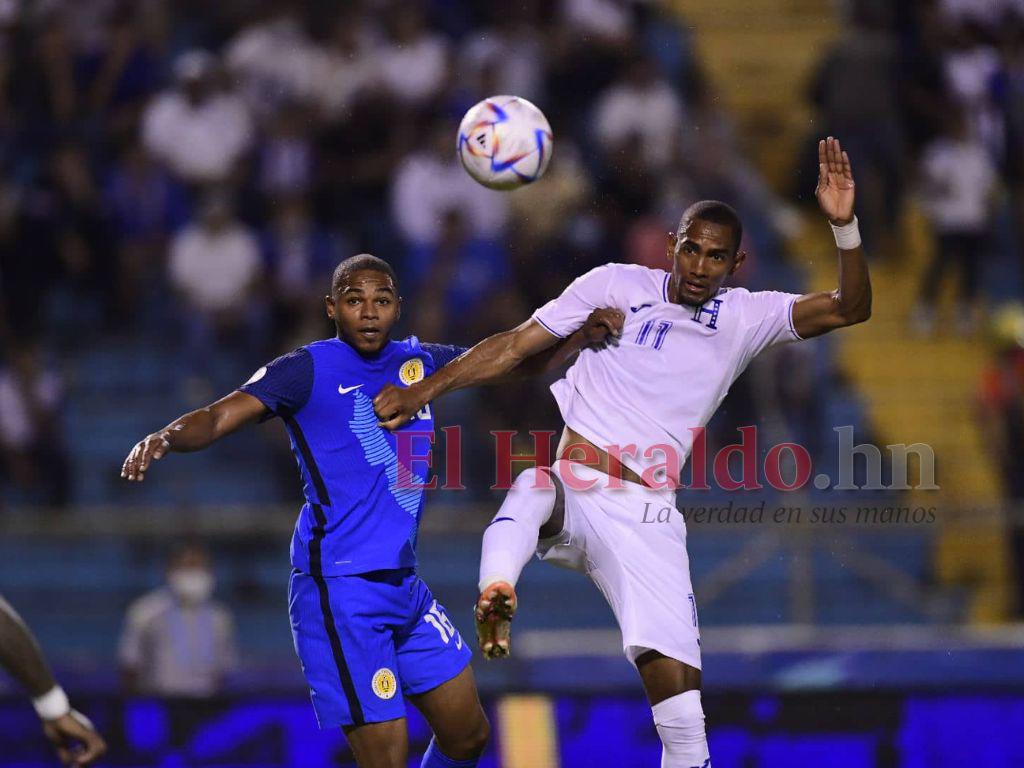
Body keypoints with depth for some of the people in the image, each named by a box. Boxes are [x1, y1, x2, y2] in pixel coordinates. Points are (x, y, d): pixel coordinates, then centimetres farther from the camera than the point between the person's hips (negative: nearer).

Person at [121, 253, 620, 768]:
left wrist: (582, 337, 4)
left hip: (405, 585, 8)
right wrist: (165, 439, -36)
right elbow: (219, 417, -16)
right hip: (340, 588, -8)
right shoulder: (309, 369, -7)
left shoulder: (417, 361, 11)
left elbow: (520, 362, 21)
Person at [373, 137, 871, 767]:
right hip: (565, 486, -1)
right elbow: (517, 345, 11)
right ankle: (497, 596, -66)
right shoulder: (618, 285, 9)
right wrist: (423, 391, 4)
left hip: (644, 517, 1)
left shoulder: (746, 318, 10)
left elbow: (850, 309, 0)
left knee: (679, 685, -11)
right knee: (534, 485, -39)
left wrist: (844, 225, -16)